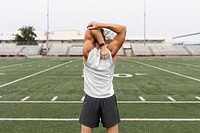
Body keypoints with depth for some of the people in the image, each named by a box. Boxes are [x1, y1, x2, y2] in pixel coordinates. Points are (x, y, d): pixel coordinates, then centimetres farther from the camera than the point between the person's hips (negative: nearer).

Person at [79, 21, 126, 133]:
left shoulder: (88, 52, -11)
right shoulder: (111, 52, -9)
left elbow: (91, 29, -10)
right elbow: (123, 29, -6)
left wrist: (102, 46, -18)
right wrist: (101, 25, -15)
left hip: (91, 99, 0)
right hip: (109, 99, 1)